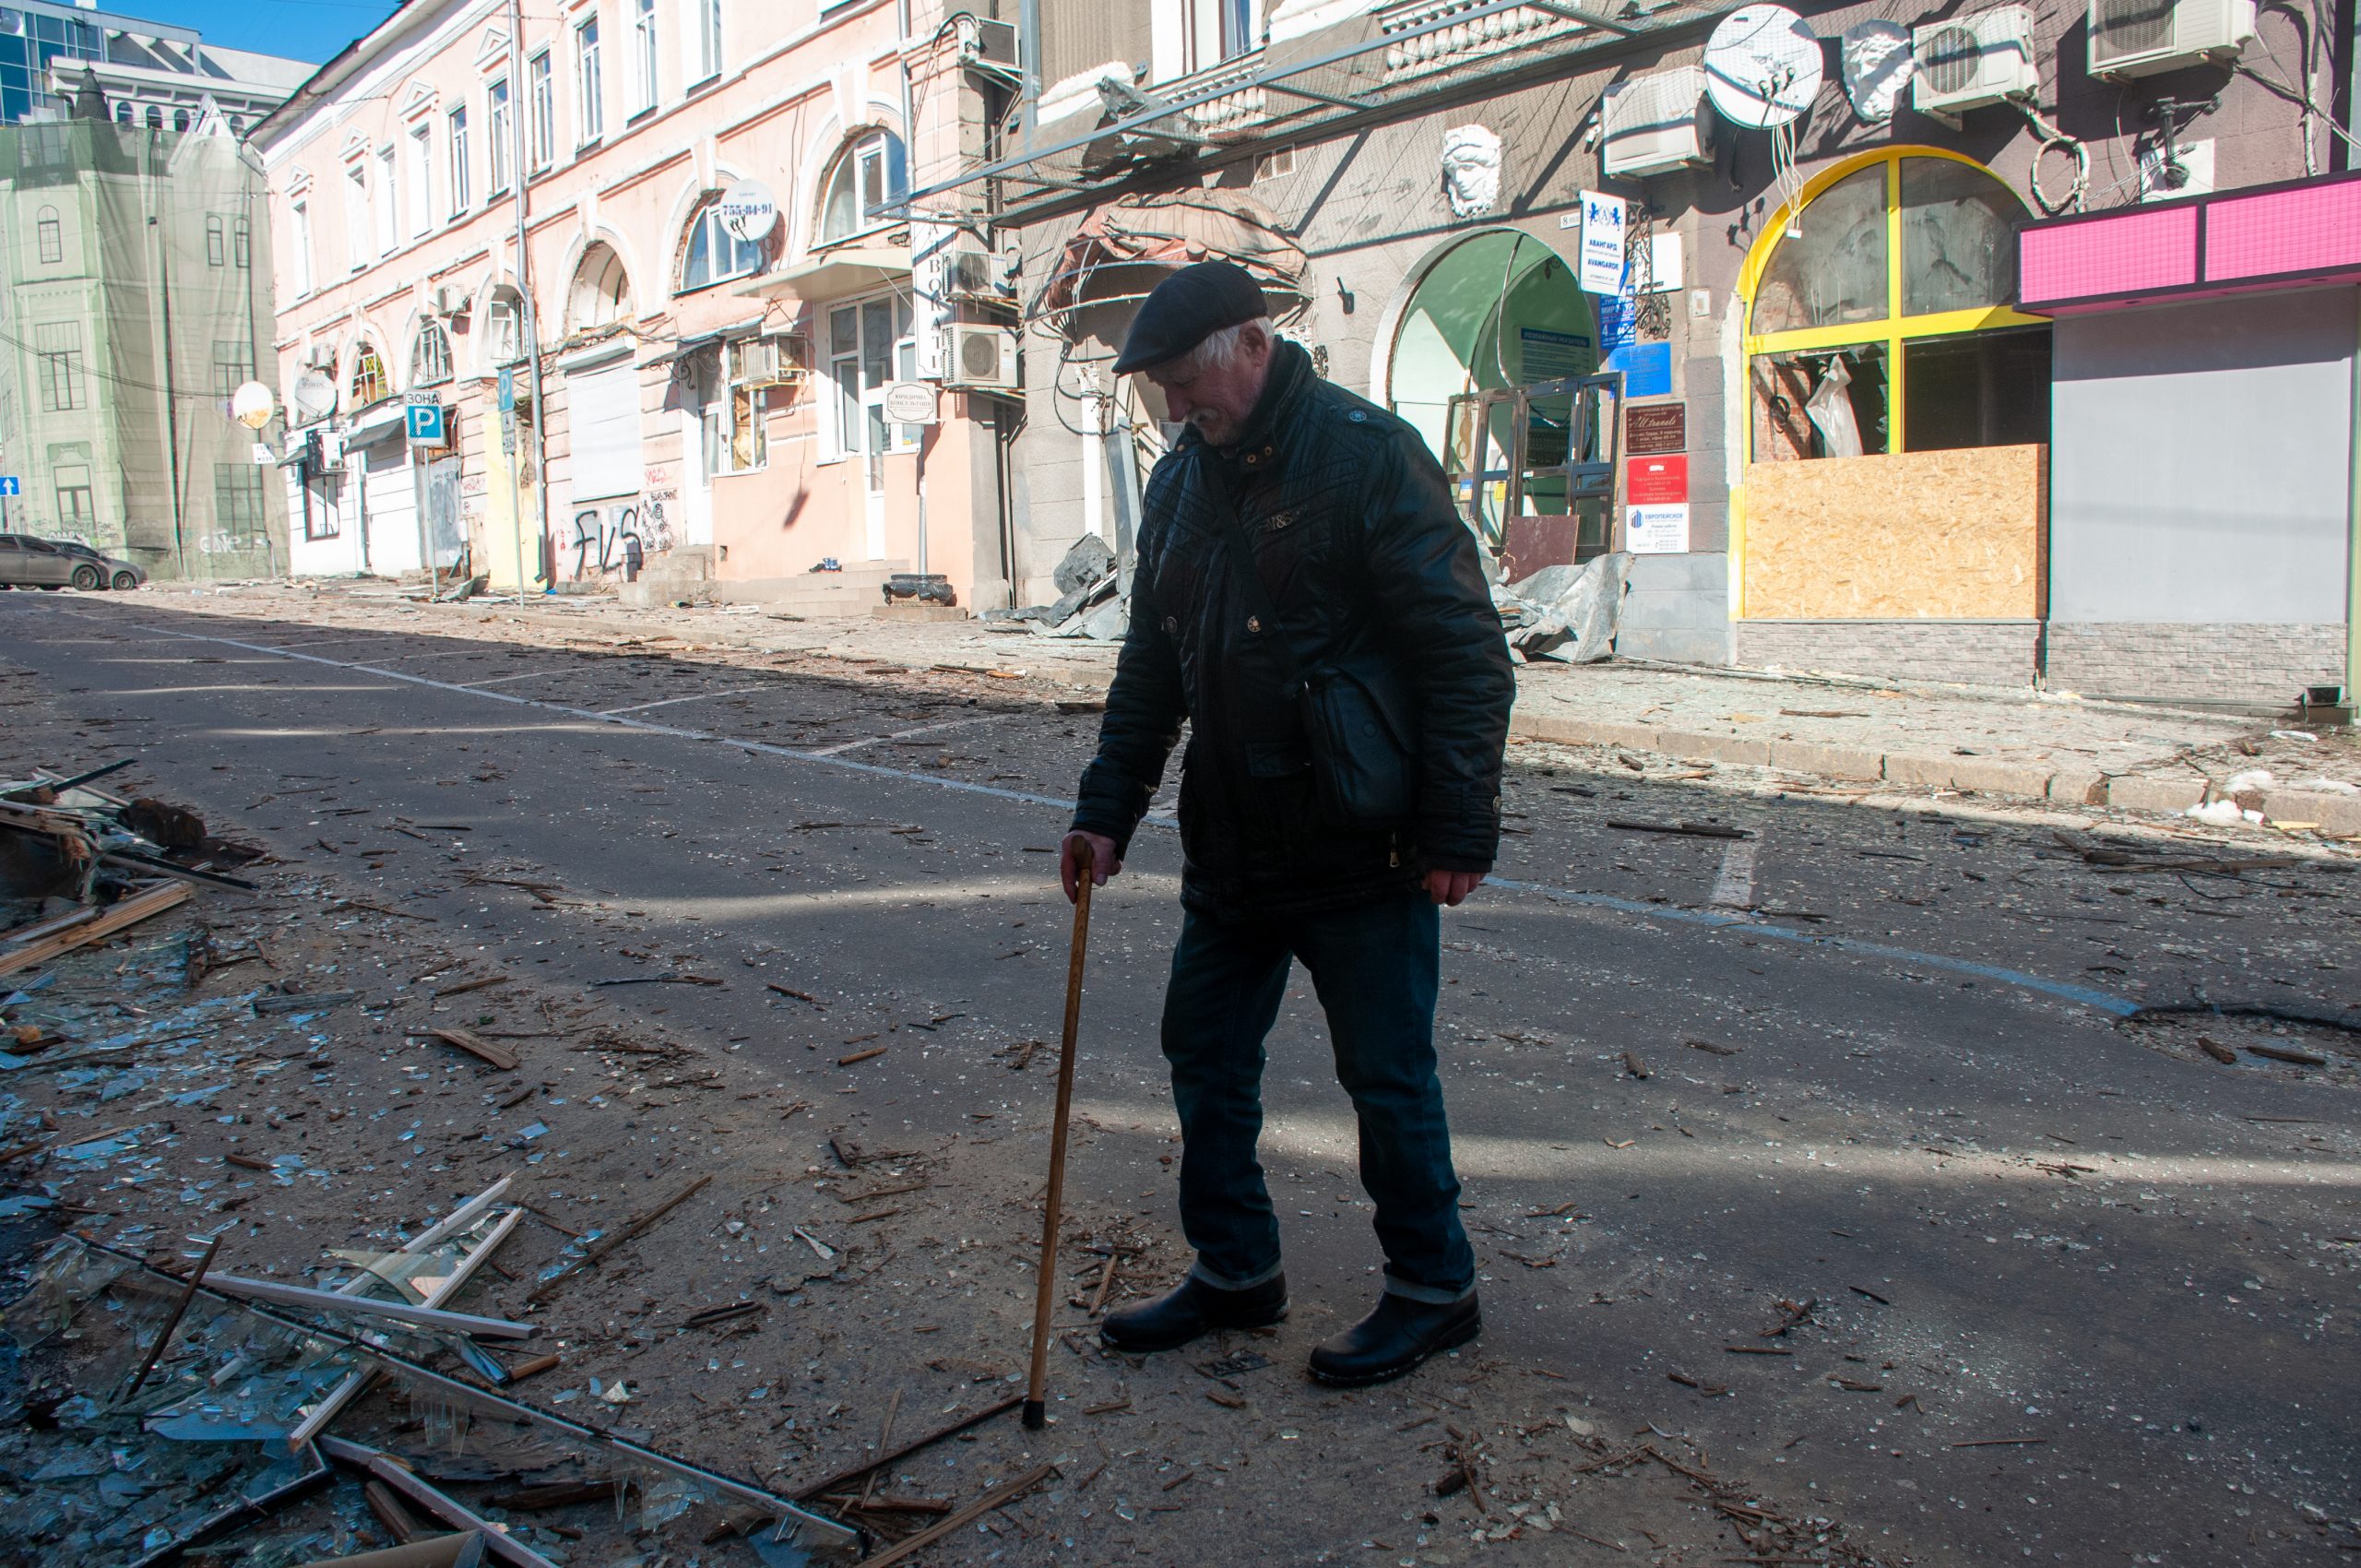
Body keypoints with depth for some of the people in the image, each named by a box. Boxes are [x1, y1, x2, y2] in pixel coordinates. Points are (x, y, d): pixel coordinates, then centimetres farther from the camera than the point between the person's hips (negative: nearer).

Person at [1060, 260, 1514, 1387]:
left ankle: (1433, 1291, 25)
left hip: (1360, 851, -7)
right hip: (1230, 850, 8)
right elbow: (1150, 667, 16)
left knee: (1387, 1077, 5)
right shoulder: (1180, 481, 10)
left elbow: (1466, 654, -15)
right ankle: (1235, 1273, 33)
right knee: (1206, 1058, 14)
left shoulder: (1368, 456, -12)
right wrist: (1106, 811, 10)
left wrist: (1458, 831, -17)